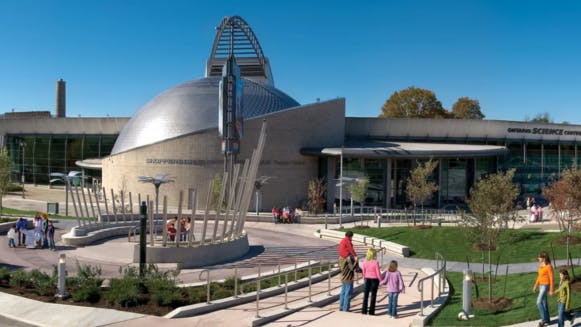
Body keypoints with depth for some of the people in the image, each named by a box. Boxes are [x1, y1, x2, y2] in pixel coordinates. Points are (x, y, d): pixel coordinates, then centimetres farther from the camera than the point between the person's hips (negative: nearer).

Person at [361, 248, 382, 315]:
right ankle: (371, 311, 8)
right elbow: (378, 272, -13)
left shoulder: (365, 262, -5)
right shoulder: (376, 263, -18)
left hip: (367, 279, 3)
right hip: (374, 279, -3)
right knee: (373, 295, 6)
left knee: (365, 295, 12)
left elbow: (363, 271, 3)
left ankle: (364, 310, 14)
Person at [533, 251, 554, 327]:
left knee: (539, 302, -11)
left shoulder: (549, 267, -19)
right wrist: (536, 286, 18)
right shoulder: (541, 265, 8)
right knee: (544, 303, 14)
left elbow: (551, 278, -16)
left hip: (546, 286, -9)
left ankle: (544, 319, 2)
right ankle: (547, 320, 24)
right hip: (541, 285, 9)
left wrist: (551, 290, -15)